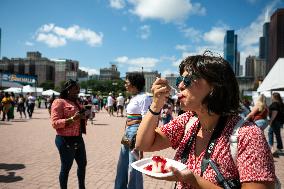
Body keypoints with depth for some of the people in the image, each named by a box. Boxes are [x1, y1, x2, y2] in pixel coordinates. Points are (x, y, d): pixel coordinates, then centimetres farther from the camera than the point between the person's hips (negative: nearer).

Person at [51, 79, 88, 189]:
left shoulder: (76, 102, 13)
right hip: (65, 140, -8)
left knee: (82, 164, 19)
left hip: (78, 139, 9)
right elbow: (55, 123, -19)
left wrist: (86, 116, 4)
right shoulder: (59, 102, -11)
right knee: (66, 167, 6)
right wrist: (72, 119, -29)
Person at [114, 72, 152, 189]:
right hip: (128, 132, 10)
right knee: (122, 165, 19)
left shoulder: (143, 98, -14)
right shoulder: (133, 97, 13)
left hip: (136, 132, -9)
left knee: (134, 167, 2)